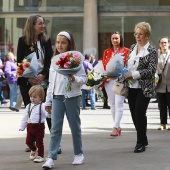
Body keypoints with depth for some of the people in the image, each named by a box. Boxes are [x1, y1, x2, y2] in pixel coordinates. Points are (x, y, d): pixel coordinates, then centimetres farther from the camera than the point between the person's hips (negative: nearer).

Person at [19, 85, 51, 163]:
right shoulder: (29, 106, 9)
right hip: (30, 126, 6)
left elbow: (47, 114, -23)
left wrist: (48, 112, -46)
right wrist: (22, 127, 14)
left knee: (39, 142, 0)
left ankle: (40, 156, 12)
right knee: (28, 141, 11)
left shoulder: (42, 106, -9)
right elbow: (25, 117, 15)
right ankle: (34, 150, 41)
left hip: (39, 126, -6)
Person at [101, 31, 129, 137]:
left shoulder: (126, 51, 3)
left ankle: (115, 127, -17)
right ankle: (118, 127, 15)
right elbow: (103, 66, 12)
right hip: (108, 80, 4)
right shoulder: (107, 52, 15)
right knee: (112, 104, 7)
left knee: (118, 103, -12)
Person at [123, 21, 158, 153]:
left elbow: (151, 70, -16)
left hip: (144, 88, -6)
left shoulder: (151, 51, -8)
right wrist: (124, 74, 5)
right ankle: (143, 140, 24)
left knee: (140, 114, -10)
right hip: (132, 87, 6)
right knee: (134, 114, 9)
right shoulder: (133, 47, 11)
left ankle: (141, 143, 0)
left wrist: (133, 74, -20)